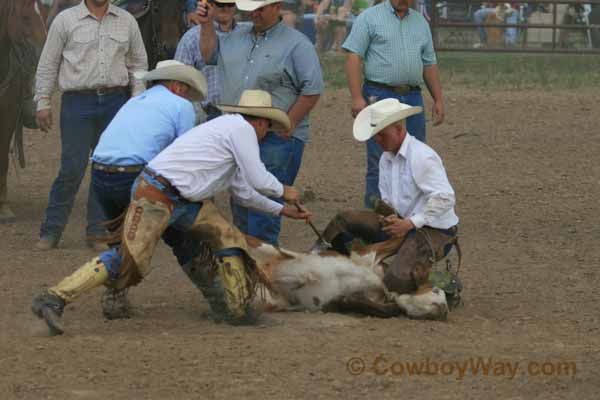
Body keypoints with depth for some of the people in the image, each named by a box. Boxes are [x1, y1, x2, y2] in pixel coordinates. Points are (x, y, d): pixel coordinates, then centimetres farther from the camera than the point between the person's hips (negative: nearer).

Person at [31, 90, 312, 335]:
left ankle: (237, 309, 15)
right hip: (156, 194, -10)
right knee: (128, 262, -16)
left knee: (226, 237, 11)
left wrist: (281, 210, 41)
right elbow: (258, 179, -5)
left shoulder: (227, 128, 26)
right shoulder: (242, 129, -4)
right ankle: (52, 300, -18)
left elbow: (242, 190, 35)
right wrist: (283, 191, 14)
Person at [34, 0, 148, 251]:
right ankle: (51, 232, 1)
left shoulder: (127, 21, 10)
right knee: (72, 169, -8)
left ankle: (98, 233, 13)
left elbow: (138, 63, 16)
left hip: (115, 101, 3)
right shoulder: (66, 20, 2)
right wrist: (42, 102, 1)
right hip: (77, 102, -3)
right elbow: (48, 64, 5)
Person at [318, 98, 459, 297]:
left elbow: (444, 198, -26)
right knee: (344, 220, 1)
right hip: (402, 222, 9)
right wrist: (388, 216, -6)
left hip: (434, 230, -9)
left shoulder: (422, 157, -19)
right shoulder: (387, 158, 10)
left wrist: (410, 223, -23)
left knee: (396, 281, -29)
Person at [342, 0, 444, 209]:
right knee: (379, 162, -6)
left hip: (413, 97, 5)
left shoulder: (420, 22, 16)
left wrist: (438, 99, 13)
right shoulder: (370, 17, -1)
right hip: (380, 96, -5)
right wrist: (357, 97, -16)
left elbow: (429, 64, 20)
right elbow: (354, 57, -7)